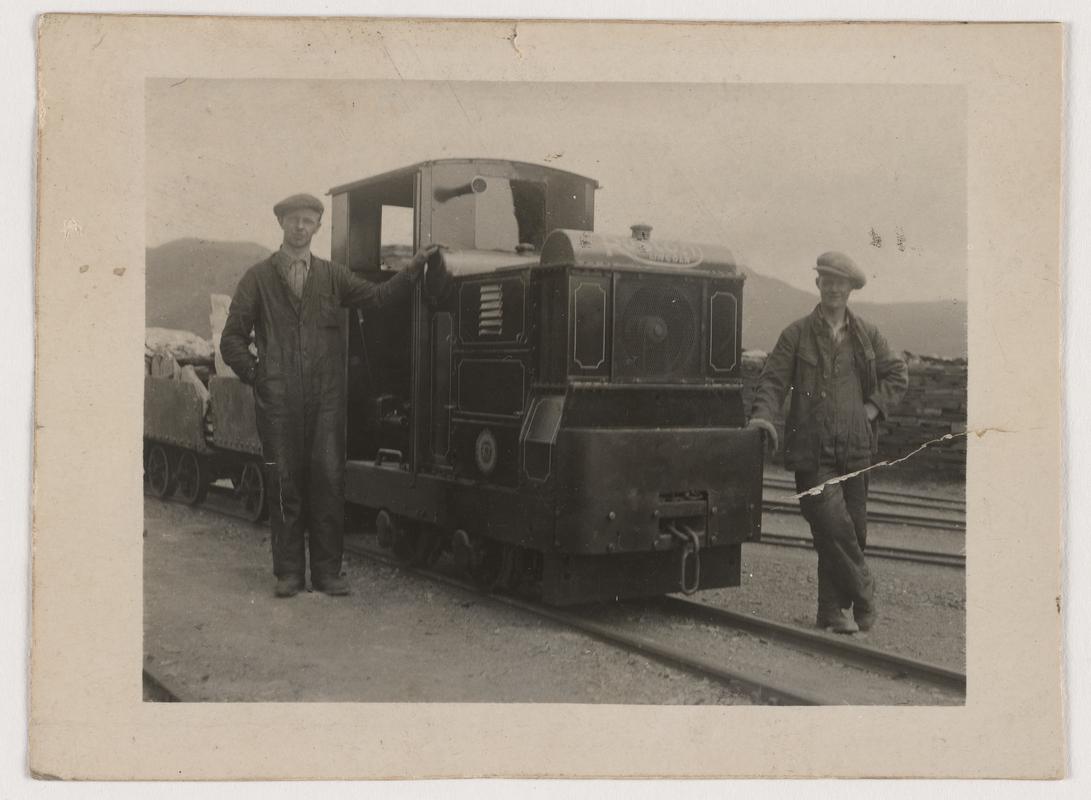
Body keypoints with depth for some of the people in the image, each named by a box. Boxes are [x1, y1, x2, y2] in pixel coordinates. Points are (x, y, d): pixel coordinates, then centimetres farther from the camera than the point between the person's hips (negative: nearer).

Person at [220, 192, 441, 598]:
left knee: (328, 478, -1)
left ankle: (327, 571, 7)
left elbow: (377, 296, 3)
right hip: (278, 400, -1)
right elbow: (233, 338, 10)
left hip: (326, 396, 1)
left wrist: (414, 267, -5)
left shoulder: (332, 275, 16)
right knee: (285, 481, 2)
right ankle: (289, 572, 12)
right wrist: (255, 374, 0)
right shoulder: (258, 277, 10)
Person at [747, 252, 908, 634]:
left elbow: (897, 375, 19)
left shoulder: (868, 335, 12)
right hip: (812, 451, -3)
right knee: (833, 526, -15)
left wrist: (873, 408, 4)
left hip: (855, 448, 4)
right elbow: (773, 379, -2)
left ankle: (833, 610, 17)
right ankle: (862, 592, 6)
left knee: (854, 528, 5)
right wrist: (763, 415, -19)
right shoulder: (797, 334, 3)